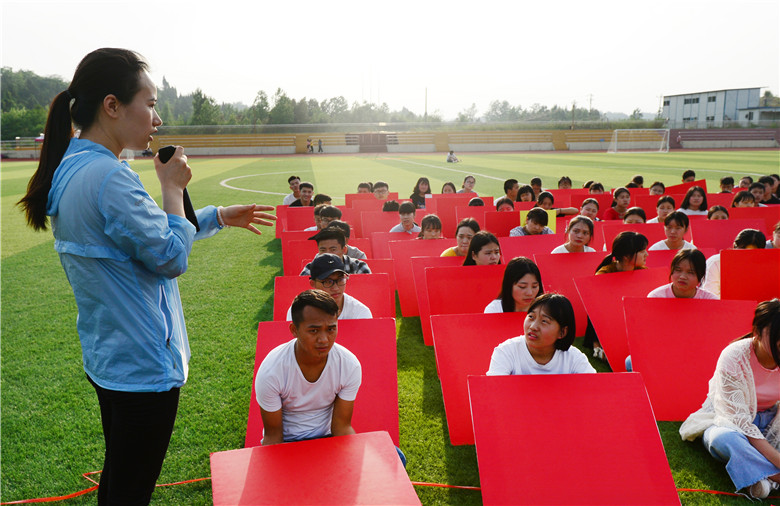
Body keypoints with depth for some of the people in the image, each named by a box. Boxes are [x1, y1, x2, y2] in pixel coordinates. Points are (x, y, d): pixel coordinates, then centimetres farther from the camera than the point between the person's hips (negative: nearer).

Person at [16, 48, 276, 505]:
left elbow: (146, 232, 15)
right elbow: (172, 257, -20)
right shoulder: (109, 177, -26)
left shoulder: (72, 169, 7)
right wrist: (173, 187, -9)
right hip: (143, 365, -10)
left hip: (108, 358, 10)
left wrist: (221, 217, 14)